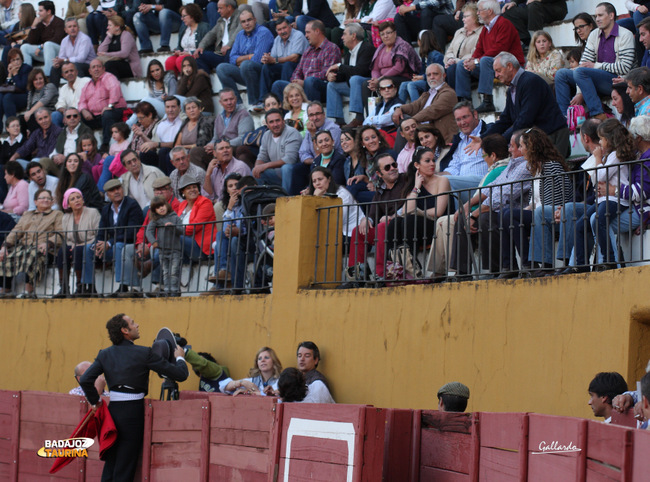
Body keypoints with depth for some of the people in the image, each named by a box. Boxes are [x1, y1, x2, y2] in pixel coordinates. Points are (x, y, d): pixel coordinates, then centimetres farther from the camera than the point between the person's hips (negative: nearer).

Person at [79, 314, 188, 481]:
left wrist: (95, 401, 11)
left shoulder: (105, 354, 4)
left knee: (110, 467, 14)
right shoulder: (145, 354, -9)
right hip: (133, 413, -5)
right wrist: (179, 357, 14)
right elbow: (180, 375, -7)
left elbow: (85, 380, -5)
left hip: (113, 410, 5)